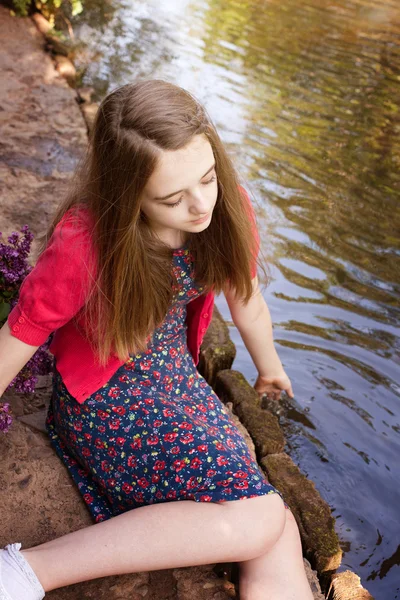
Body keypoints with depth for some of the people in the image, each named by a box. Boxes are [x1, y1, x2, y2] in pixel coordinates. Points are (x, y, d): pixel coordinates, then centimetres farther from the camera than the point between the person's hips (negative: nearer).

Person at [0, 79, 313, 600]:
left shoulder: (226, 209, -12)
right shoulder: (82, 243, -26)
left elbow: (246, 300, 6)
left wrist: (270, 369, 24)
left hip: (179, 378, 6)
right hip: (103, 400, -5)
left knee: (280, 545, -8)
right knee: (258, 521, -23)